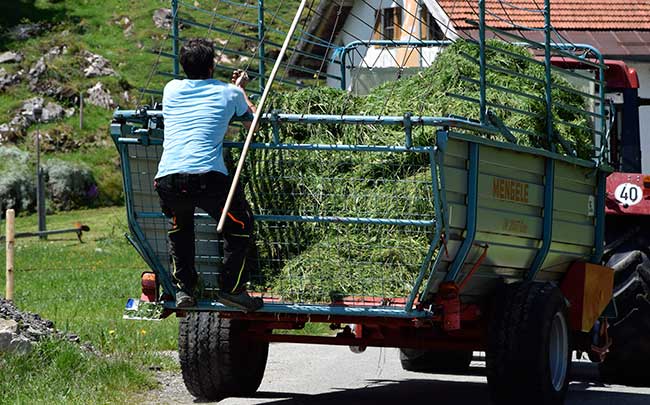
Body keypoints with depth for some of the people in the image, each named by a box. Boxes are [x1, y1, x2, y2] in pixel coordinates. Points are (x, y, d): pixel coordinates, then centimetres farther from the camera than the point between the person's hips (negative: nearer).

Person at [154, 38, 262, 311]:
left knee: (179, 227, 32)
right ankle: (232, 288, 16)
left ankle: (183, 289, 25)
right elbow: (253, 123, 32)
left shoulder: (172, 90, 21)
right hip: (208, 176, -3)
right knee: (240, 224, 21)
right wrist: (241, 90, 49)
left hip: (167, 178, 3)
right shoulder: (229, 93, 13)